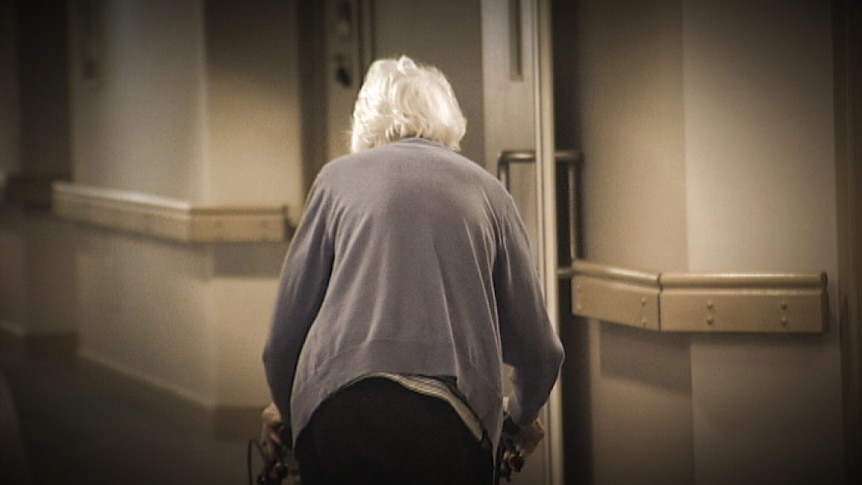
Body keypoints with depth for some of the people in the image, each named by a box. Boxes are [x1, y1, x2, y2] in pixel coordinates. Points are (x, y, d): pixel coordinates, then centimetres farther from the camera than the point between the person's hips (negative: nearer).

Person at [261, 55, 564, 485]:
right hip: (448, 418, 0)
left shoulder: (339, 177, 16)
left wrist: (284, 406, 33)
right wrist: (522, 413, 39)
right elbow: (537, 346, 18)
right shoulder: (487, 190, 18)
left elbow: (288, 322, 14)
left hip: (338, 411, 0)